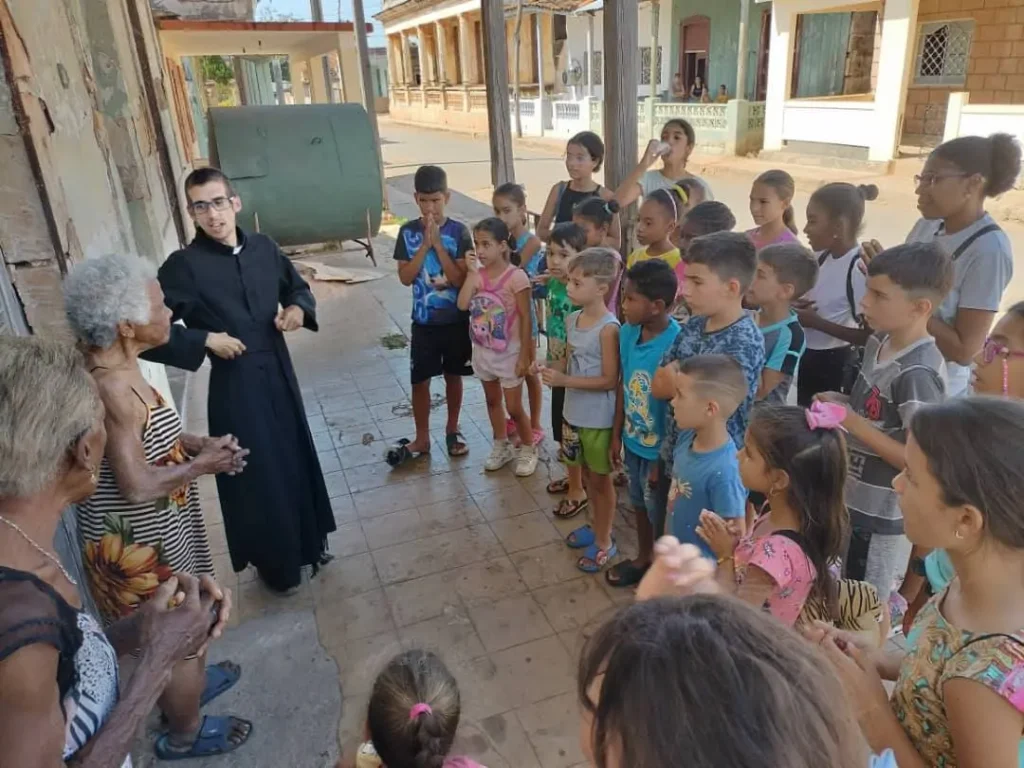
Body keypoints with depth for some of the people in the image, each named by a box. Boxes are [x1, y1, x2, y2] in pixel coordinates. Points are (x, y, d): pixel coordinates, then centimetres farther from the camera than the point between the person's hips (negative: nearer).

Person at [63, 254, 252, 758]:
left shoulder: (113, 365, -1)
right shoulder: (112, 387, -31)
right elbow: (136, 486, -29)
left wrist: (197, 443, -2)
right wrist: (202, 465, -16)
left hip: (145, 529, 9)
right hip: (138, 541, -9)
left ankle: (190, 686, 54)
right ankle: (184, 734, 36)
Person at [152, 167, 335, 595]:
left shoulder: (263, 247, 1)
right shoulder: (183, 266, -13)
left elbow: (298, 288, 17)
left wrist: (298, 310, -3)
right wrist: (204, 340, -21)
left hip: (279, 375, 5)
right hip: (234, 387, -5)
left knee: (296, 462, 18)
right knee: (257, 477, 8)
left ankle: (308, 544, 41)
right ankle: (275, 564, 30)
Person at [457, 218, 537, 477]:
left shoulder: (516, 276, -18)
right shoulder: (478, 274, -2)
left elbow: (525, 318, -15)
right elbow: (462, 304, -15)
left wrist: (524, 356, -15)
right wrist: (472, 271, -17)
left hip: (509, 353, -6)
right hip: (483, 350, 6)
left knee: (514, 407, 3)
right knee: (492, 401, 19)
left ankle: (528, 450, 25)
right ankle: (501, 447, 37)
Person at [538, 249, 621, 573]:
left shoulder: (608, 328, -22)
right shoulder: (572, 319, 1)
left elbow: (609, 380, -22)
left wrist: (564, 381, -25)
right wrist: (554, 371, -8)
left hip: (598, 418, -7)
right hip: (574, 412, 7)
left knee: (601, 478, 9)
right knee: (588, 473, 22)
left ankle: (604, 542, 26)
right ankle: (597, 526, 41)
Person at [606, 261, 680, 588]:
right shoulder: (628, 331, -8)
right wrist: (616, 434, 10)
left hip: (659, 449, -6)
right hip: (633, 440, 6)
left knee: (660, 514, 15)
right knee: (639, 505, 26)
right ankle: (643, 559, 50)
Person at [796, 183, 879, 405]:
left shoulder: (860, 268, -22)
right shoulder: (822, 257, 1)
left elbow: (869, 335, -23)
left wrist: (817, 322, -22)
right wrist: (798, 309, -4)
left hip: (838, 367, -8)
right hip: (809, 360, 8)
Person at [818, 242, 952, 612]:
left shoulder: (917, 373, -27)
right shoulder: (879, 342, 0)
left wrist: (853, 423, -26)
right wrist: (842, 405, -3)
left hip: (884, 516, -8)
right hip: (853, 500, 8)